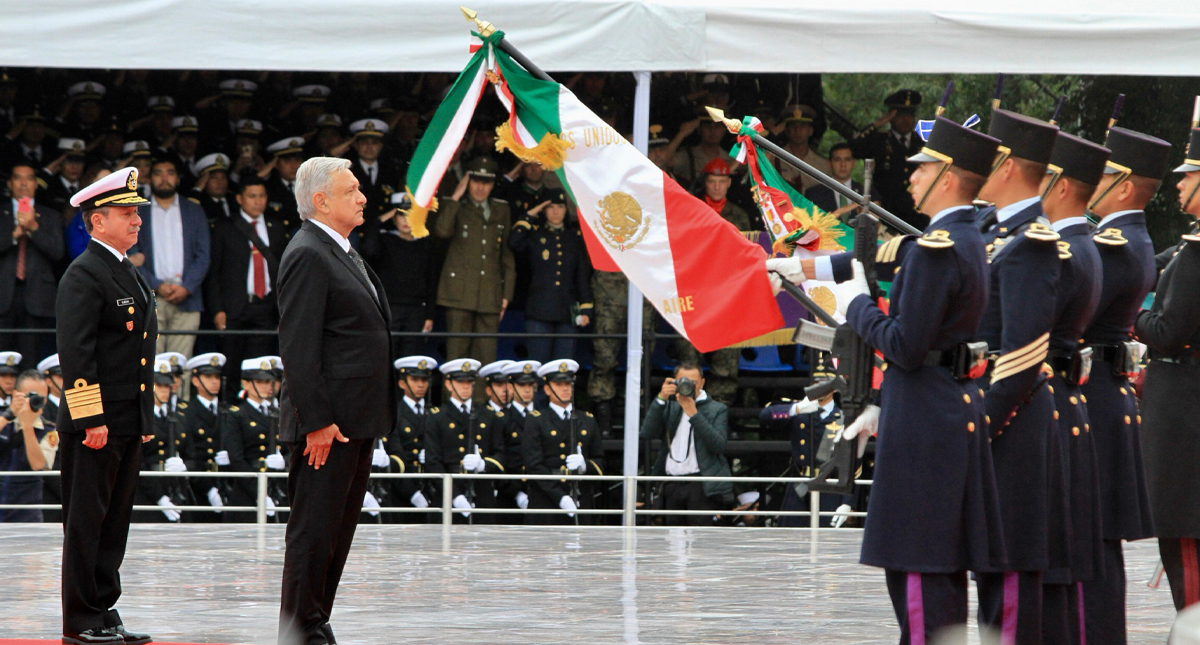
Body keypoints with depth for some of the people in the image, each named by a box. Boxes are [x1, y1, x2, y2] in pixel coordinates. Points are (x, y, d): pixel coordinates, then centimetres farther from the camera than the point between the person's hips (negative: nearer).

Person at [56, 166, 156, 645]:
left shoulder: (132, 278, 18)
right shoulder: (83, 276, -12)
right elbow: (75, 353, -18)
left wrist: (147, 418, 20)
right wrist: (90, 419, -21)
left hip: (129, 423, 9)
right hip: (97, 423, -9)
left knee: (115, 521, 11)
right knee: (86, 521, -3)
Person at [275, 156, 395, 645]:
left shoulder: (345, 254, 19)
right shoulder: (307, 256, -13)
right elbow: (298, 348, -18)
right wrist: (317, 421, -22)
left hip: (357, 421, 10)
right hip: (327, 422, -10)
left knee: (339, 531, 12)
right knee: (314, 532, -5)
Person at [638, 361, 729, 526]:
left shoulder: (717, 410, 8)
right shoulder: (669, 408, 18)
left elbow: (718, 445, -8)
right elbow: (647, 434, 3)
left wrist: (693, 413, -12)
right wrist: (661, 399, -3)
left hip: (702, 487, -4)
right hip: (672, 486, 4)